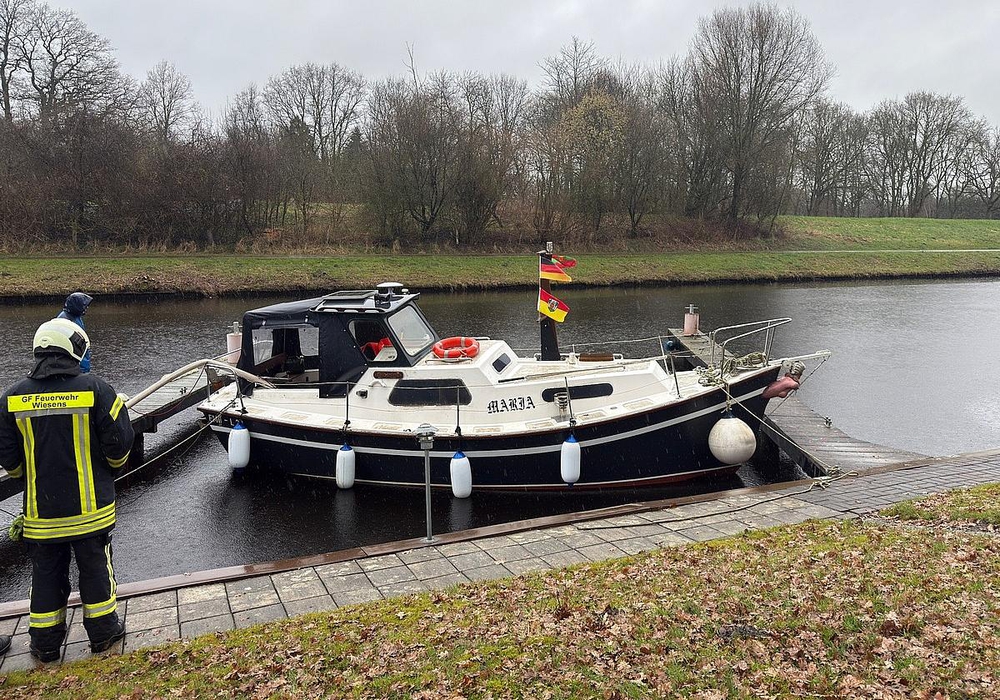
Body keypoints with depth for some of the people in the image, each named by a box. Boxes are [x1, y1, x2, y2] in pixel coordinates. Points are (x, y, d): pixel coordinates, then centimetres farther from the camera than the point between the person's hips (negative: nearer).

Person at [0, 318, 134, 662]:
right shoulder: (95, 389, -14)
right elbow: (119, 444, -11)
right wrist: (110, 468, 10)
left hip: (41, 509, 3)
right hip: (90, 506, -2)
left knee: (46, 573, 17)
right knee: (95, 567, 13)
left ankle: (45, 643, 28)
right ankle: (103, 631, 25)